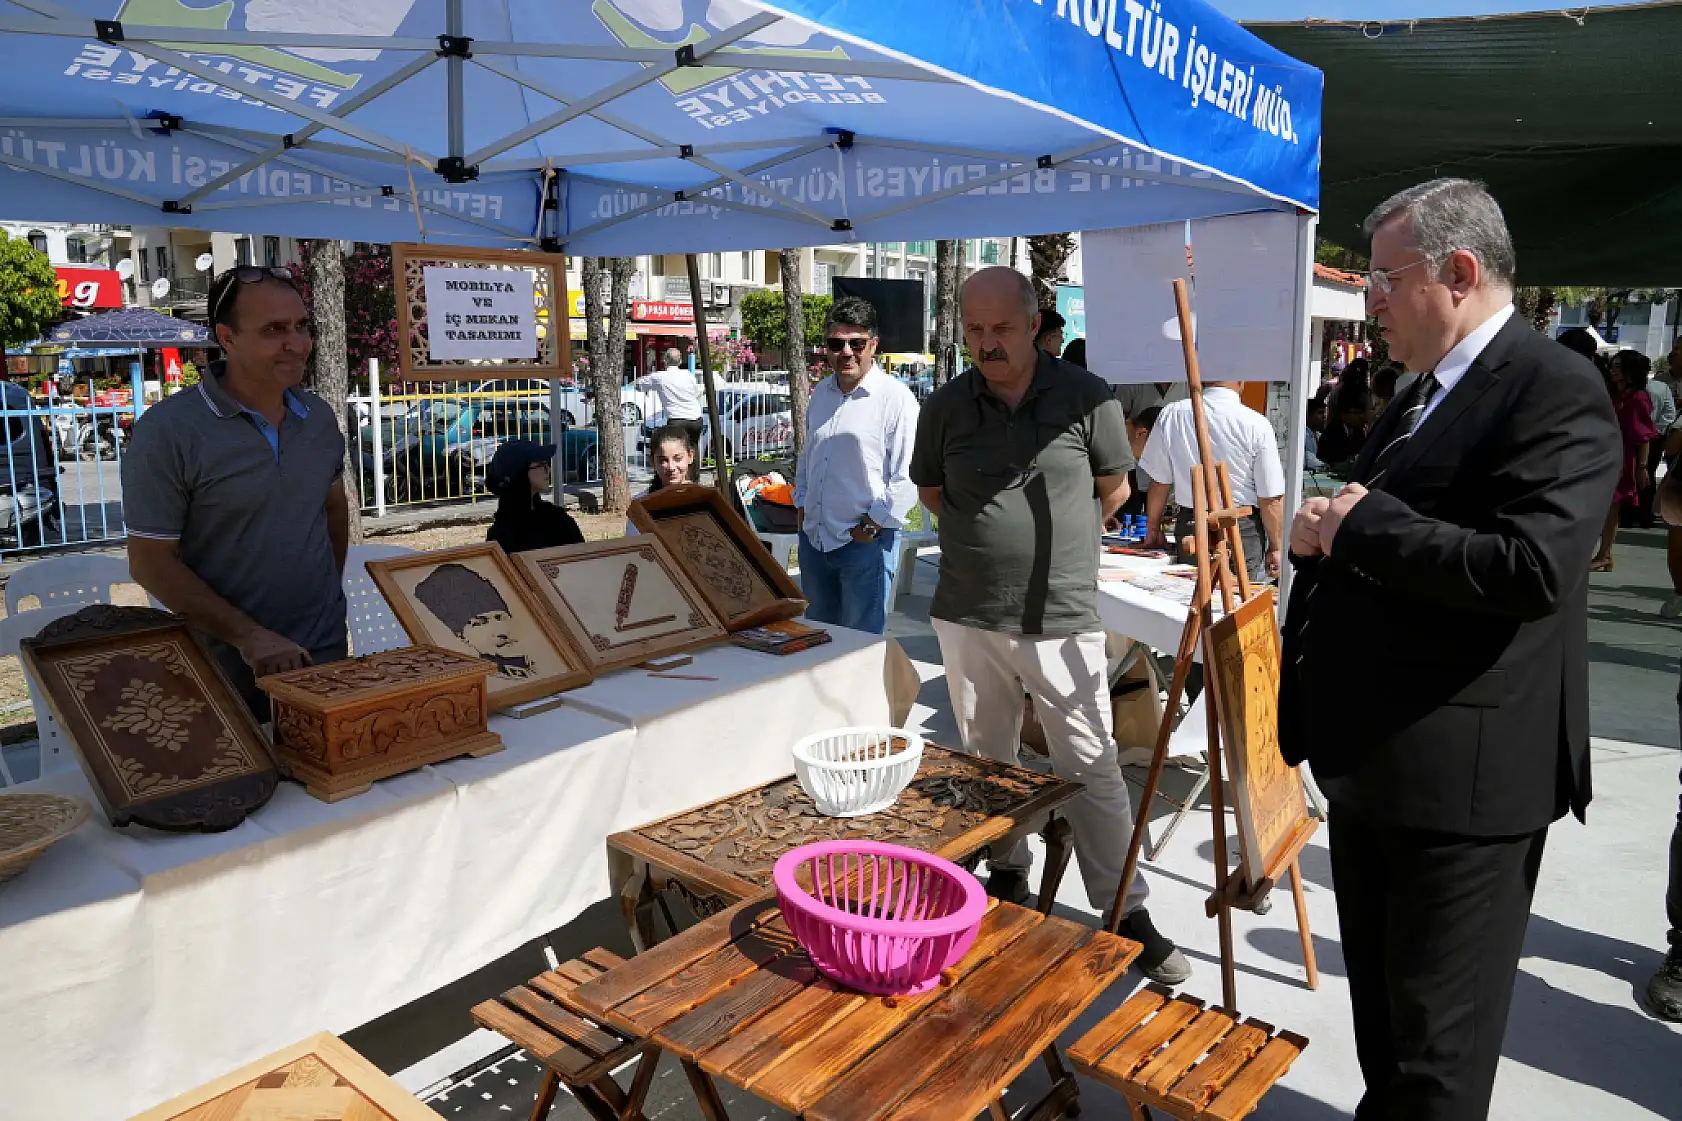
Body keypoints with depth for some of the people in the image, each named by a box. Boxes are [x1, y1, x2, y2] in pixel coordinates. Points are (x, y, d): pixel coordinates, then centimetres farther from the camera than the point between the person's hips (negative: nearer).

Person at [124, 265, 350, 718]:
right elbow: (151, 561, -12)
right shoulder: (167, 430, -13)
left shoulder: (320, 416, 2)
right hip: (223, 667, -4)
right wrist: (247, 635, -18)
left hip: (326, 652, 4)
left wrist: (329, 593, 12)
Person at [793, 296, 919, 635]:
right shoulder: (821, 393, 11)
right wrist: (800, 503, 15)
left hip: (865, 542, -7)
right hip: (814, 537, 7)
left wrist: (874, 524, -15)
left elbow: (908, 476, -15)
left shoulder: (896, 397, -12)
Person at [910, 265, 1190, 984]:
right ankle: (1007, 875, 38)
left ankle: (1128, 916, 17)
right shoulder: (945, 407, 2)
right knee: (986, 761, 16)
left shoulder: (1088, 399, -5)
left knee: (1091, 769, 2)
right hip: (967, 619, 3)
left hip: (1062, 619, -3)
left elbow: (1113, 490, 10)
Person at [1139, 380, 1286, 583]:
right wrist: (1276, 548, 6)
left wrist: (1153, 531, 17)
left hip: (1189, 527, 3)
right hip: (1243, 532, -3)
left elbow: (1159, 483, 3)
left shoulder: (1170, 415, -6)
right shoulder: (1257, 425, -14)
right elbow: (1271, 499, -8)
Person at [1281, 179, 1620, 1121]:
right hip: (1373, 765, 9)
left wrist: (1362, 523, -19)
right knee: (1379, 1018, 24)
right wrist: (1327, 535, -1)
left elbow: (1529, 569, -27)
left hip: (1463, 782, -9)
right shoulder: (1426, 396, 14)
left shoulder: (1558, 391, -14)